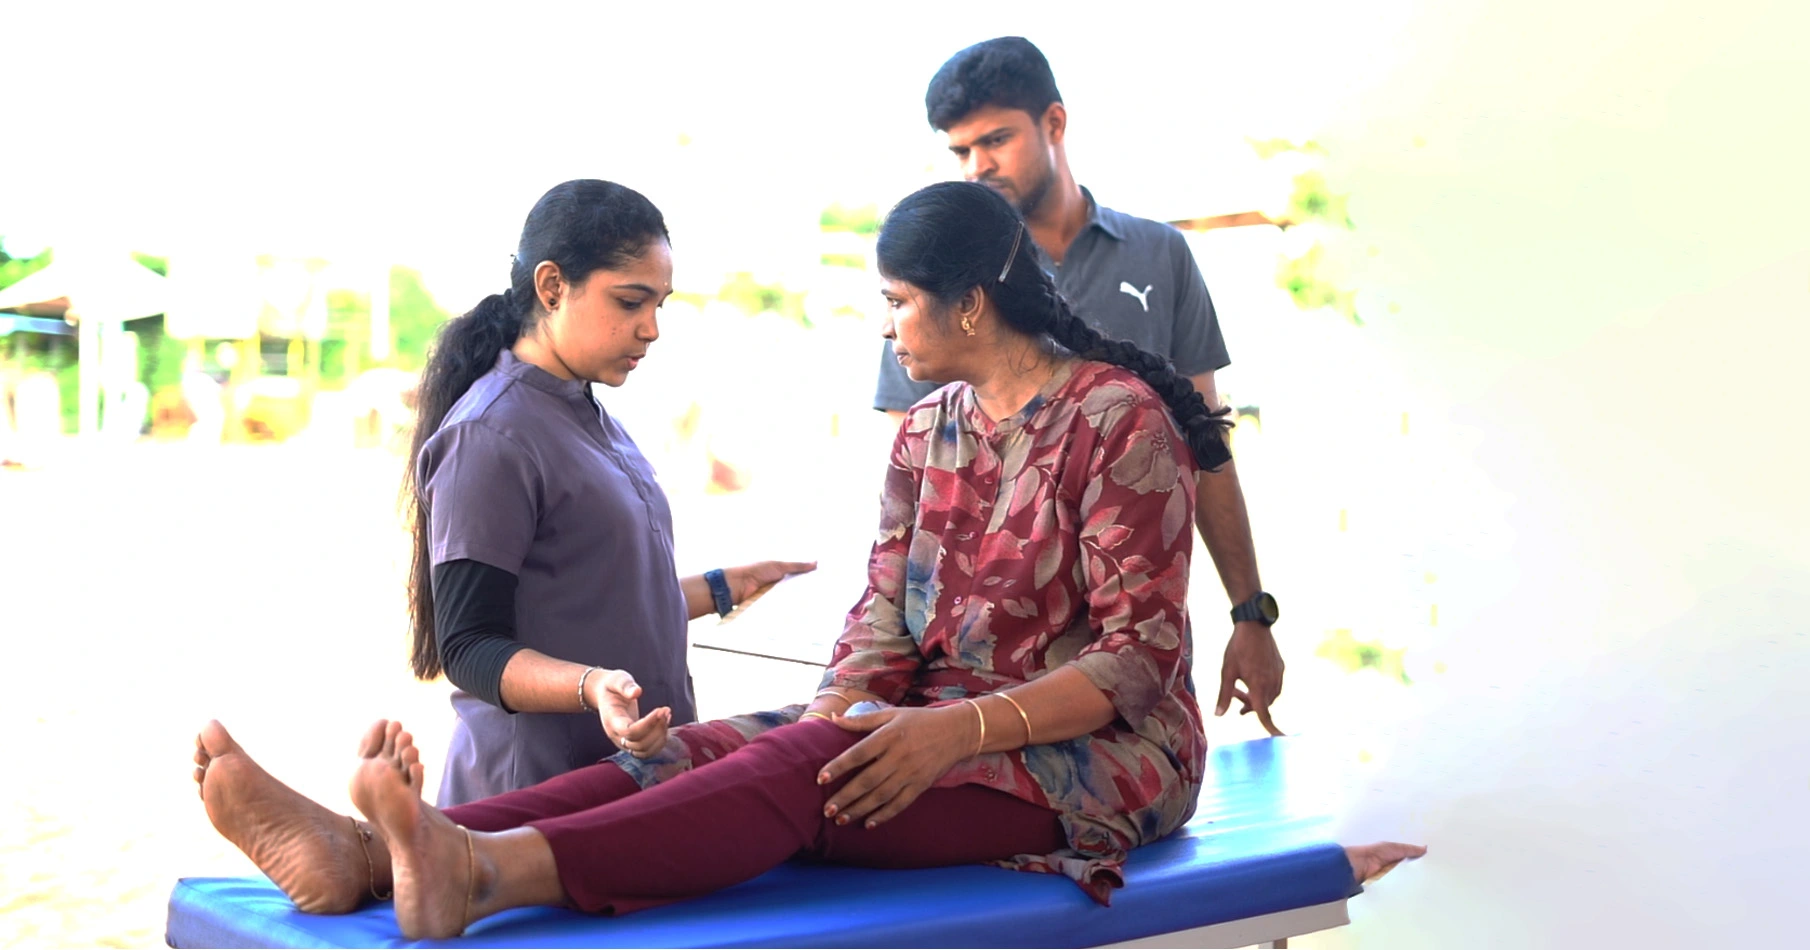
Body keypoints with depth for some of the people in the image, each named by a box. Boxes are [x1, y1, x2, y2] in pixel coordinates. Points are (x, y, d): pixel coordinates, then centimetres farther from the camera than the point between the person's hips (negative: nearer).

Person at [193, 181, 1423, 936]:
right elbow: (884, 613, 6)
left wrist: (961, 729, -27)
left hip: (1096, 755, -6)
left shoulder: (1116, 419, -9)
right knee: (705, 748, -20)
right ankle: (364, 856, -38)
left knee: (802, 771, -33)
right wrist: (844, 715, -16)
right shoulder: (927, 434, 14)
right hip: (941, 732, 6)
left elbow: (1138, 659, -15)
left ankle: (488, 874, -56)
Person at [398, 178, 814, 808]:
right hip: (538, 785, -8)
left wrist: (721, 589, 26)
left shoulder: (593, 421, 16)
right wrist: (591, 685, -32)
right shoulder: (488, 436, -14)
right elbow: (470, 649, -17)